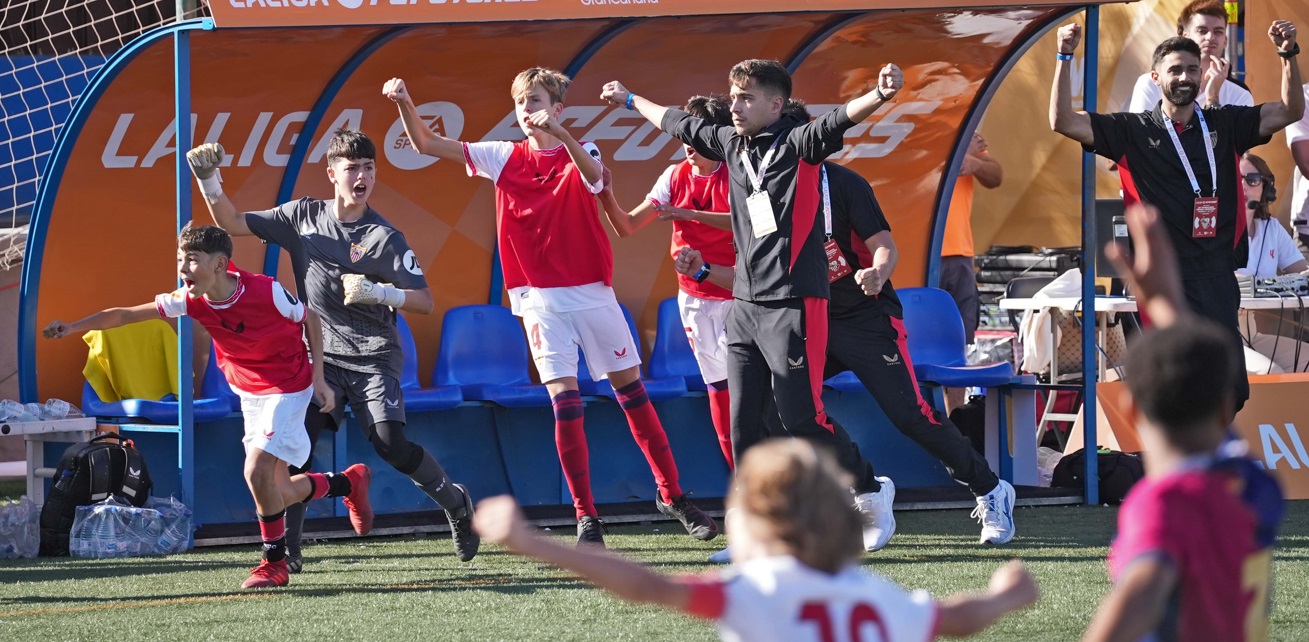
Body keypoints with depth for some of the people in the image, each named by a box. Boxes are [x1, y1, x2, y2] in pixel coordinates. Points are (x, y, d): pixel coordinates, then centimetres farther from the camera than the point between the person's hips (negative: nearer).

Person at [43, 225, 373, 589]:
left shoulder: (266, 292, -26)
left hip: (287, 388, -6)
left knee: (257, 471, -21)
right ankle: (351, 482, 38)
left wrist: (318, 379, -9)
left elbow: (309, 318, -8)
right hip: (248, 392, 6)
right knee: (278, 492, 10)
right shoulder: (192, 300, -14)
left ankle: (275, 564, -3)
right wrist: (72, 328, -26)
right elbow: (126, 315, -16)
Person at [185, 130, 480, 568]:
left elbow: (425, 302, -9)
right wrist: (209, 181, -7)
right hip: (320, 357, 3)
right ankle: (286, 545, -9)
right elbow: (233, 223, 8)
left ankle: (455, 502, 8)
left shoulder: (384, 237, -7)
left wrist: (378, 292, -25)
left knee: (391, 444, -18)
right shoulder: (303, 217, 4)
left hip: (373, 356, -3)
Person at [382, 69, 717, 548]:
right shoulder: (505, 158, 4)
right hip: (541, 300, 0)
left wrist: (559, 134, -45)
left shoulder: (579, 153, -1)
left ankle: (672, 495, 19)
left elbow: (592, 175, -27)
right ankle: (586, 517, -4)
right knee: (565, 402, -8)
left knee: (632, 391, 7)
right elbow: (425, 144, 0)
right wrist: (404, 103, -18)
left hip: (592, 293, 0)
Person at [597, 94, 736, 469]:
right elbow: (627, 226, 2)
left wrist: (689, 213, -33)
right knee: (717, 383, 6)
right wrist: (607, 198, -17)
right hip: (694, 296, 5)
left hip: (736, 294, -4)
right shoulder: (675, 177, 3)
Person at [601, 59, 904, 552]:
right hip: (745, 304, 7)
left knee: (802, 419, -9)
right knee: (744, 425, 4)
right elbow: (678, 124, 30)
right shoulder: (731, 144, 12)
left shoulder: (797, 144, -8)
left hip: (792, 304, -7)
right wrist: (632, 101, 45)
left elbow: (840, 120, -27)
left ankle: (870, 492, 10)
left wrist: (880, 95, -47)